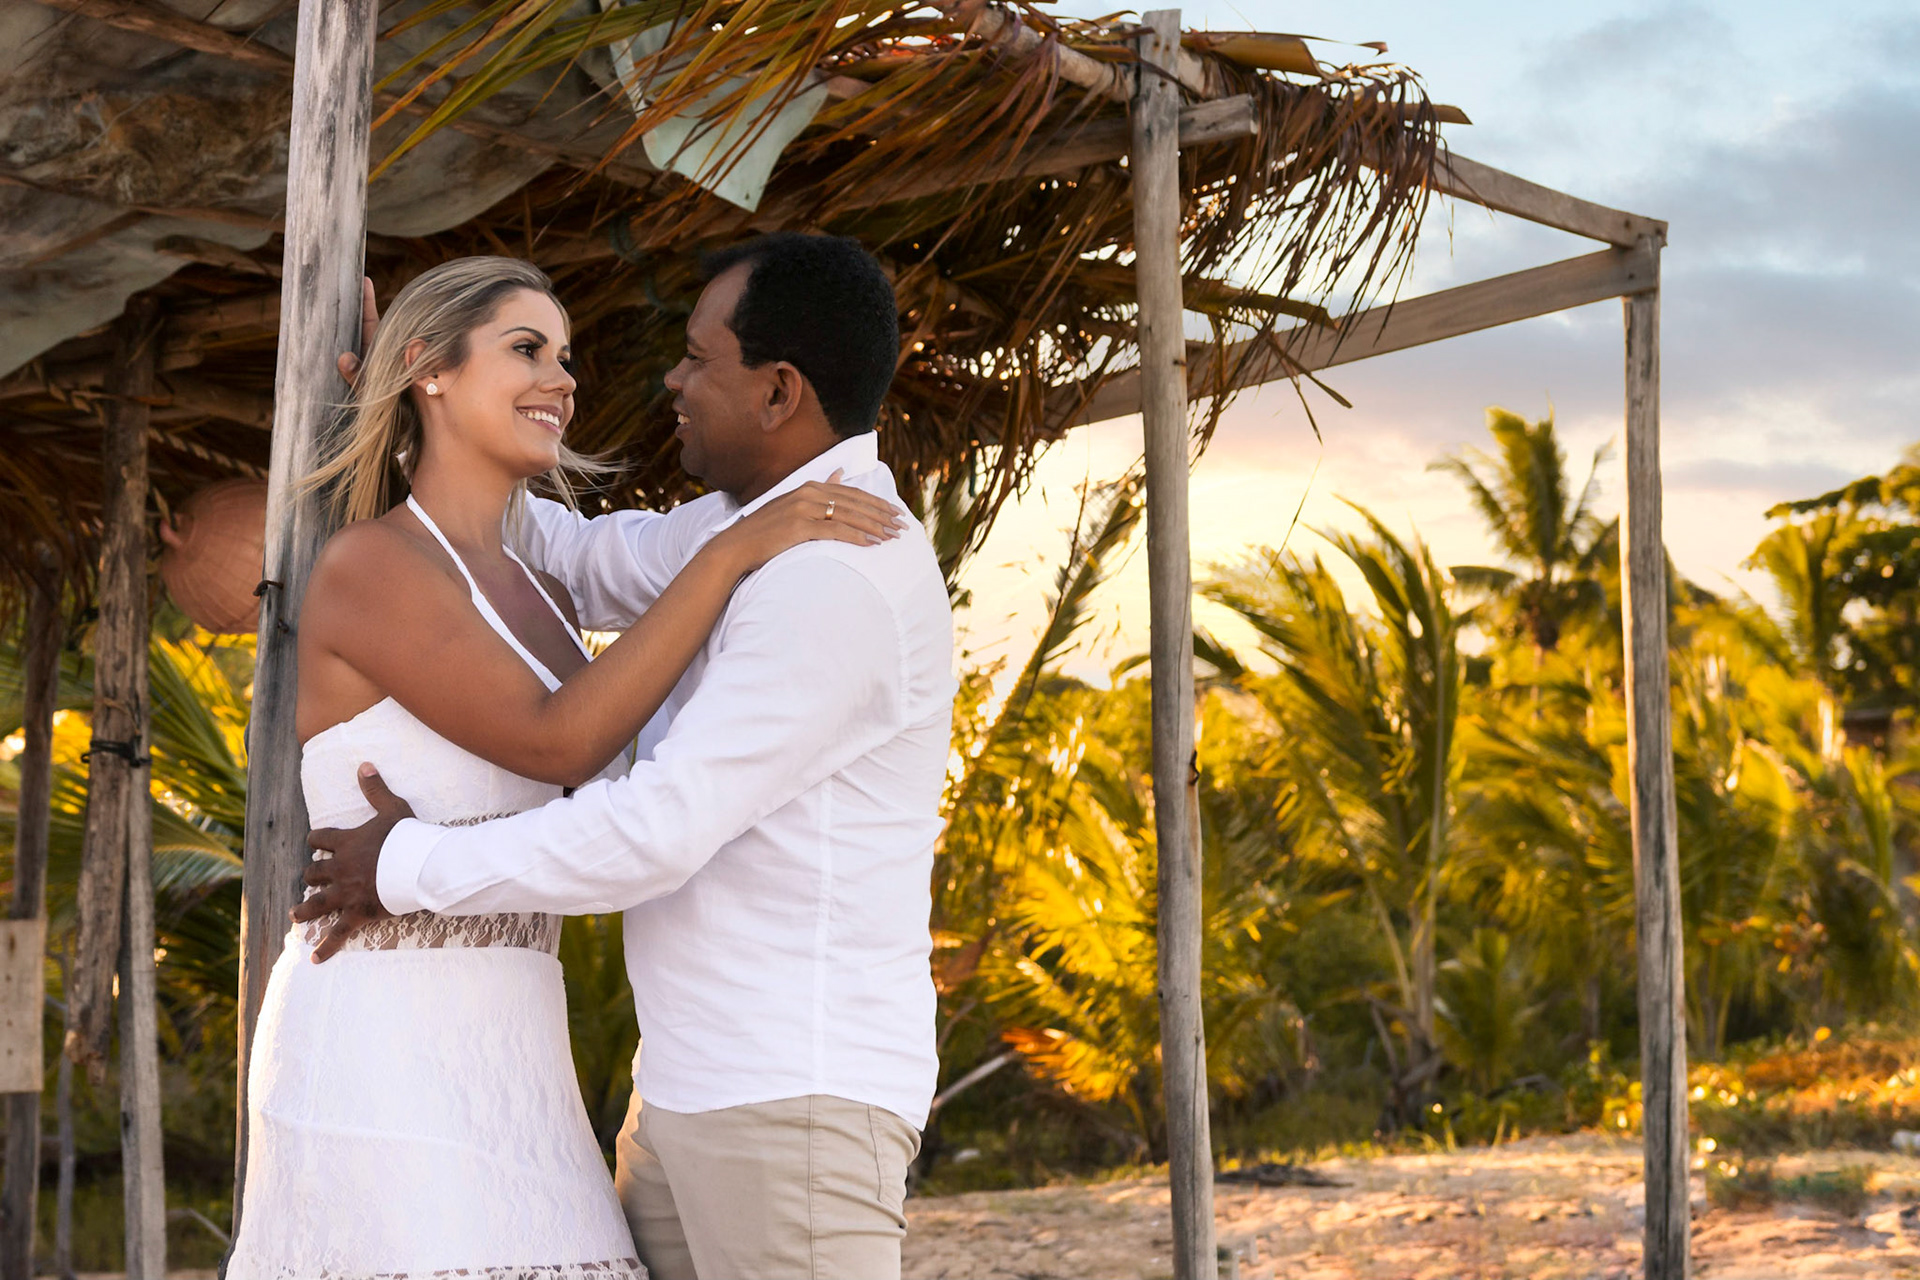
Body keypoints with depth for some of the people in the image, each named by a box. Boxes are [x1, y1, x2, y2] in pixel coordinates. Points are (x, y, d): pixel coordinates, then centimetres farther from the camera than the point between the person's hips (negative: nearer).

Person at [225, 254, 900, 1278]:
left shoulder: (537, 598, 17)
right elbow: (557, 743, -18)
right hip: (378, 1047, -9)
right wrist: (734, 551, -19)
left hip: (490, 1060, 9)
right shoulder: (366, 566, -10)